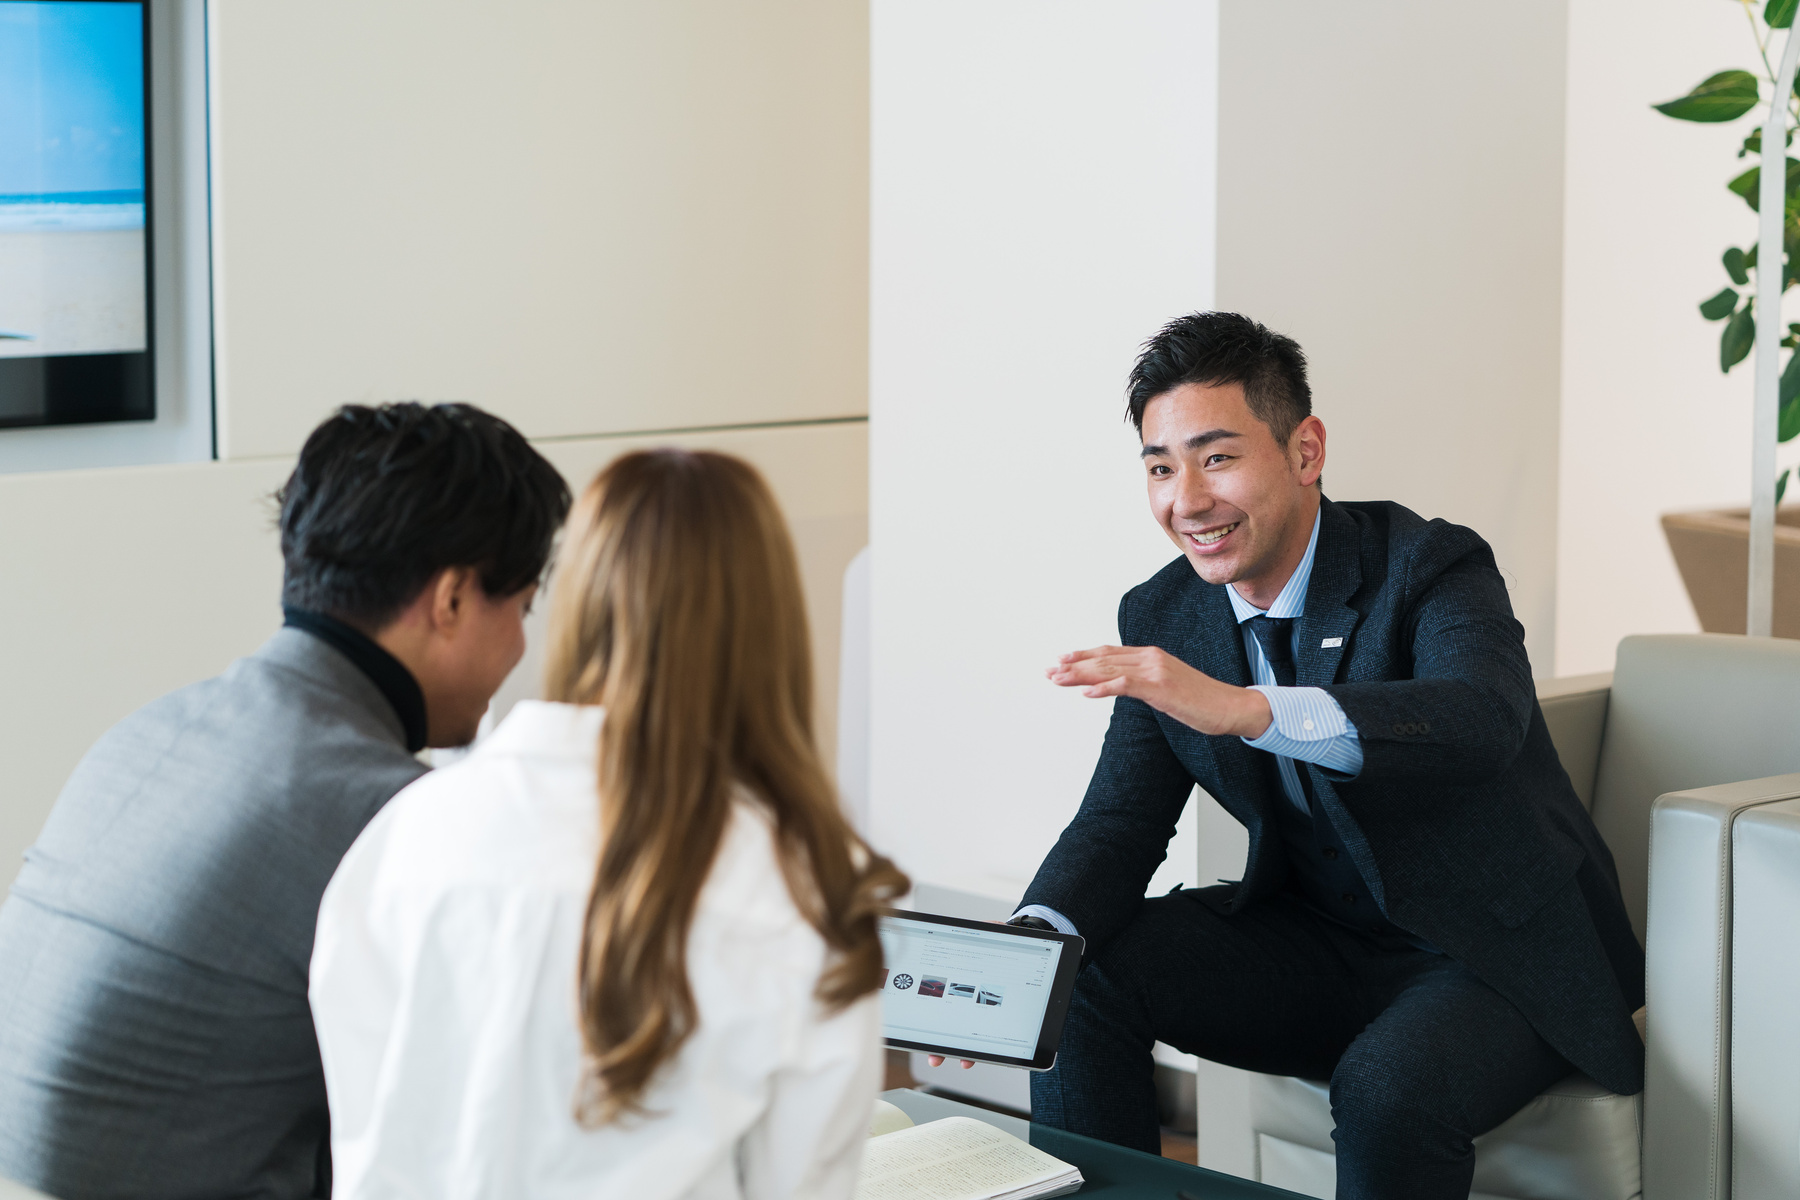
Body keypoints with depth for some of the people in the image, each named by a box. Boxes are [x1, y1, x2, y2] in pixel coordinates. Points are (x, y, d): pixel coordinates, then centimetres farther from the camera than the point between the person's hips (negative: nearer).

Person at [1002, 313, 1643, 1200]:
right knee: (1077, 979, -14)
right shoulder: (1161, 617, -1)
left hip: (1494, 952, -5)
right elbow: (1120, 819, -2)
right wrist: (1026, 942, -25)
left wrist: (1247, 708, -53)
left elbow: (1484, 720, -39)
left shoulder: (1430, 567, -18)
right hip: (1315, 942, 6)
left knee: (1388, 1086, -34)